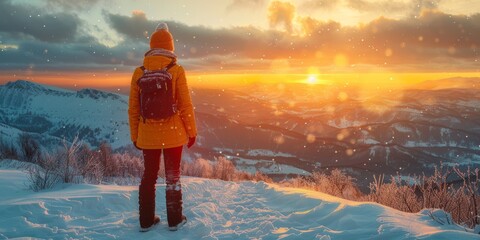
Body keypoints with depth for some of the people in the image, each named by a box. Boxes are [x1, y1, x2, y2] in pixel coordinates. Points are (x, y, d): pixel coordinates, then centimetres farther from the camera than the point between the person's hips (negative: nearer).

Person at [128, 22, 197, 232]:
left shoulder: (139, 73, -3)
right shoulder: (176, 70, -10)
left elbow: (133, 109, 0)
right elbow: (185, 106, -9)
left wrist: (135, 136, 11)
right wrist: (191, 132, 2)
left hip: (148, 136, 2)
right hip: (173, 134, -2)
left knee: (149, 176, 15)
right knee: (173, 176, 11)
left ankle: (146, 221, 23)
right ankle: (175, 220, 20)